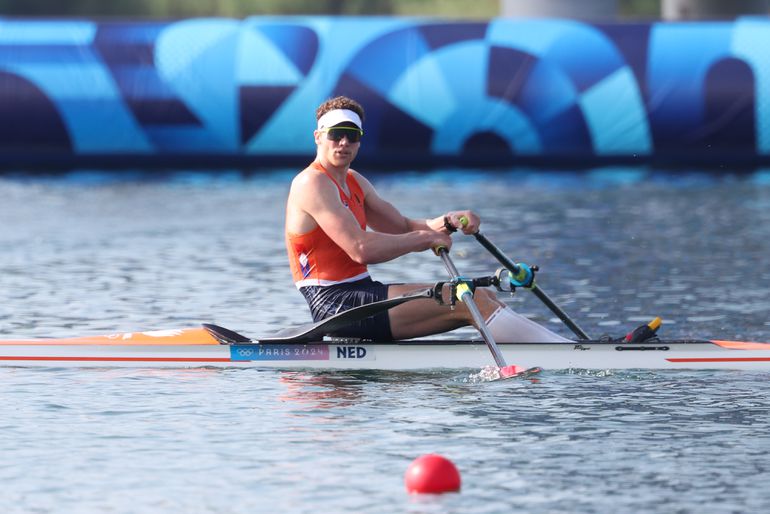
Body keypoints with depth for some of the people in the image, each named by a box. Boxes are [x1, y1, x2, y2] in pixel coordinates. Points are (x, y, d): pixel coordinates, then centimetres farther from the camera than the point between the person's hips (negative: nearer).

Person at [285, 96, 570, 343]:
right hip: (336, 303, -10)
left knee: (485, 298, 2)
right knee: (471, 302, -18)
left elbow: (404, 227, 17)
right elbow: (360, 249, -23)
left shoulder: (354, 182, 19)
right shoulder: (313, 183, -13)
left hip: (359, 293, 10)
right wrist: (425, 239, -11)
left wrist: (447, 222, -4)